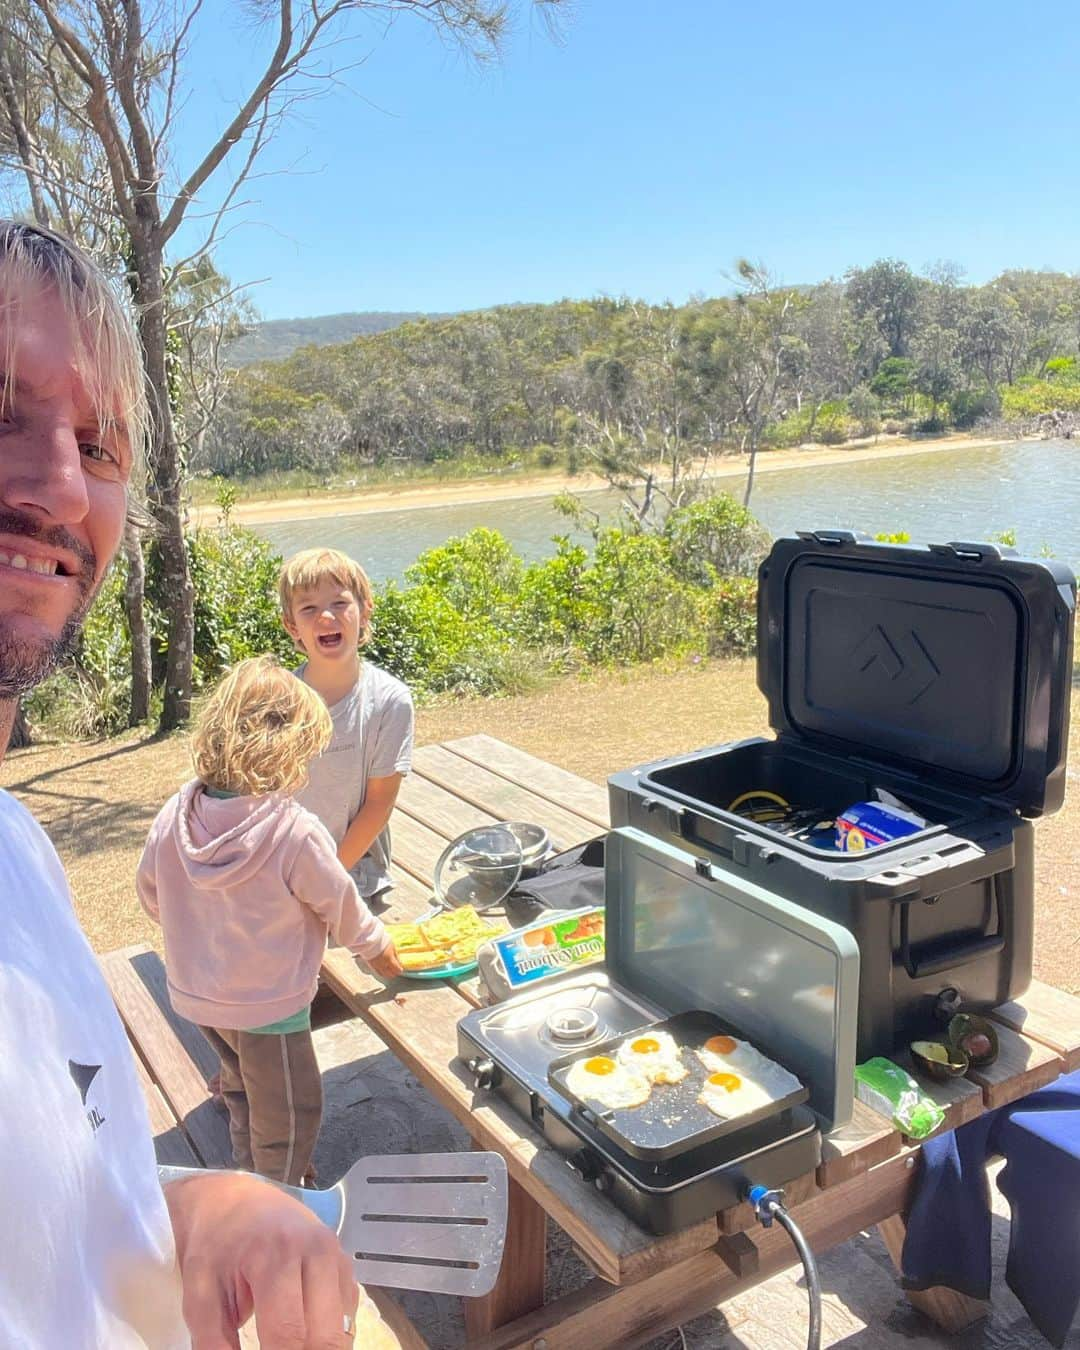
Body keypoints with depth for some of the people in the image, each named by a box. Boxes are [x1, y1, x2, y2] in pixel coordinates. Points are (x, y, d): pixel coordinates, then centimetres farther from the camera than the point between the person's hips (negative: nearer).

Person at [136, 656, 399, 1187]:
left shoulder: (175, 816, -14)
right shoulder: (296, 833, -30)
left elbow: (152, 896, 3)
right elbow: (343, 909, -14)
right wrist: (378, 949, 6)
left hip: (193, 992, 7)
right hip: (266, 1003, -6)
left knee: (243, 1089, 30)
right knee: (290, 1109, 17)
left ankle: (250, 1176, 50)